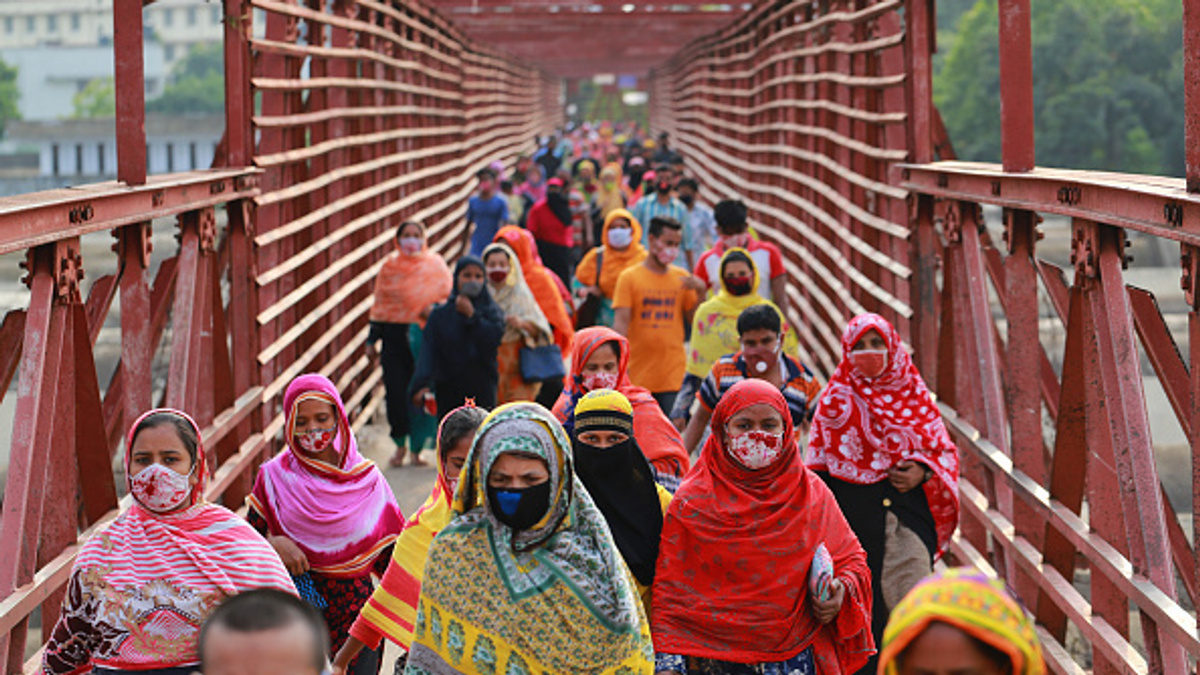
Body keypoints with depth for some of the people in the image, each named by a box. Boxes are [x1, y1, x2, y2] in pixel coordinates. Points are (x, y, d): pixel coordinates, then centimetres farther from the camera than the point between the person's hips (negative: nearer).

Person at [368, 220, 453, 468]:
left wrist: (433, 309, -14)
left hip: (425, 335, -1)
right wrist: (372, 340, 10)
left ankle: (416, 448, 7)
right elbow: (379, 305, 12)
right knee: (396, 391, -3)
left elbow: (447, 296, 7)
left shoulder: (435, 264, 5)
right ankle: (400, 444, 16)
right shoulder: (390, 266, 9)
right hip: (395, 334, 1)